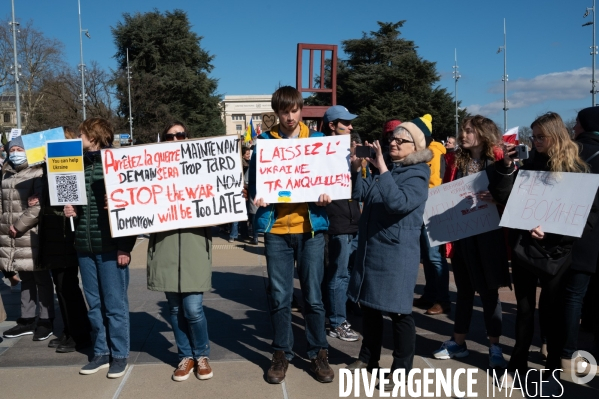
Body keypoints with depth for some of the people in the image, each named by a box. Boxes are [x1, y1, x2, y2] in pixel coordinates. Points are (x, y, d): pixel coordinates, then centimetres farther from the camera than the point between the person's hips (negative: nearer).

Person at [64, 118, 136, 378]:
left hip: (111, 247, -5)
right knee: (94, 305, 12)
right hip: (85, 246, 6)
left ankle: (119, 355, 16)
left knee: (115, 305, 3)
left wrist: (125, 247, -14)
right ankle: (101, 353, 25)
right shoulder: (79, 165, 10)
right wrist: (71, 210, 0)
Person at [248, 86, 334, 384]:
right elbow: (254, 180, 6)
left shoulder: (318, 139, 5)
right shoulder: (264, 141, 4)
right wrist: (257, 197, -14)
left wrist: (326, 195, -14)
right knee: (280, 297, 7)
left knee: (313, 295, 6)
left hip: (311, 227, 0)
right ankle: (282, 353, 24)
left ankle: (318, 353, 22)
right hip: (276, 228, 0)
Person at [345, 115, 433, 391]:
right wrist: (356, 168, -6)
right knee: (369, 305, 16)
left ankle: (402, 370, 15)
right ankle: (368, 358, 32)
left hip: (397, 253, -7)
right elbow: (360, 194, 7)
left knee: (398, 312, 1)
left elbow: (399, 203, -28)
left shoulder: (417, 174, -10)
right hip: (370, 248, 7)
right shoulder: (385, 167, 12)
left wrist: (382, 168, -28)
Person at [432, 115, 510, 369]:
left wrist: (496, 198, -26)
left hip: (488, 234, -4)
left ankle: (494, 347, 16)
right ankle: (458, 342, 25)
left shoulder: (498, 162, -4)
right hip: (461, 234, 4)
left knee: (488, 290, 4)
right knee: (464, 289, 14)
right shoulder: (457, 161, 9)